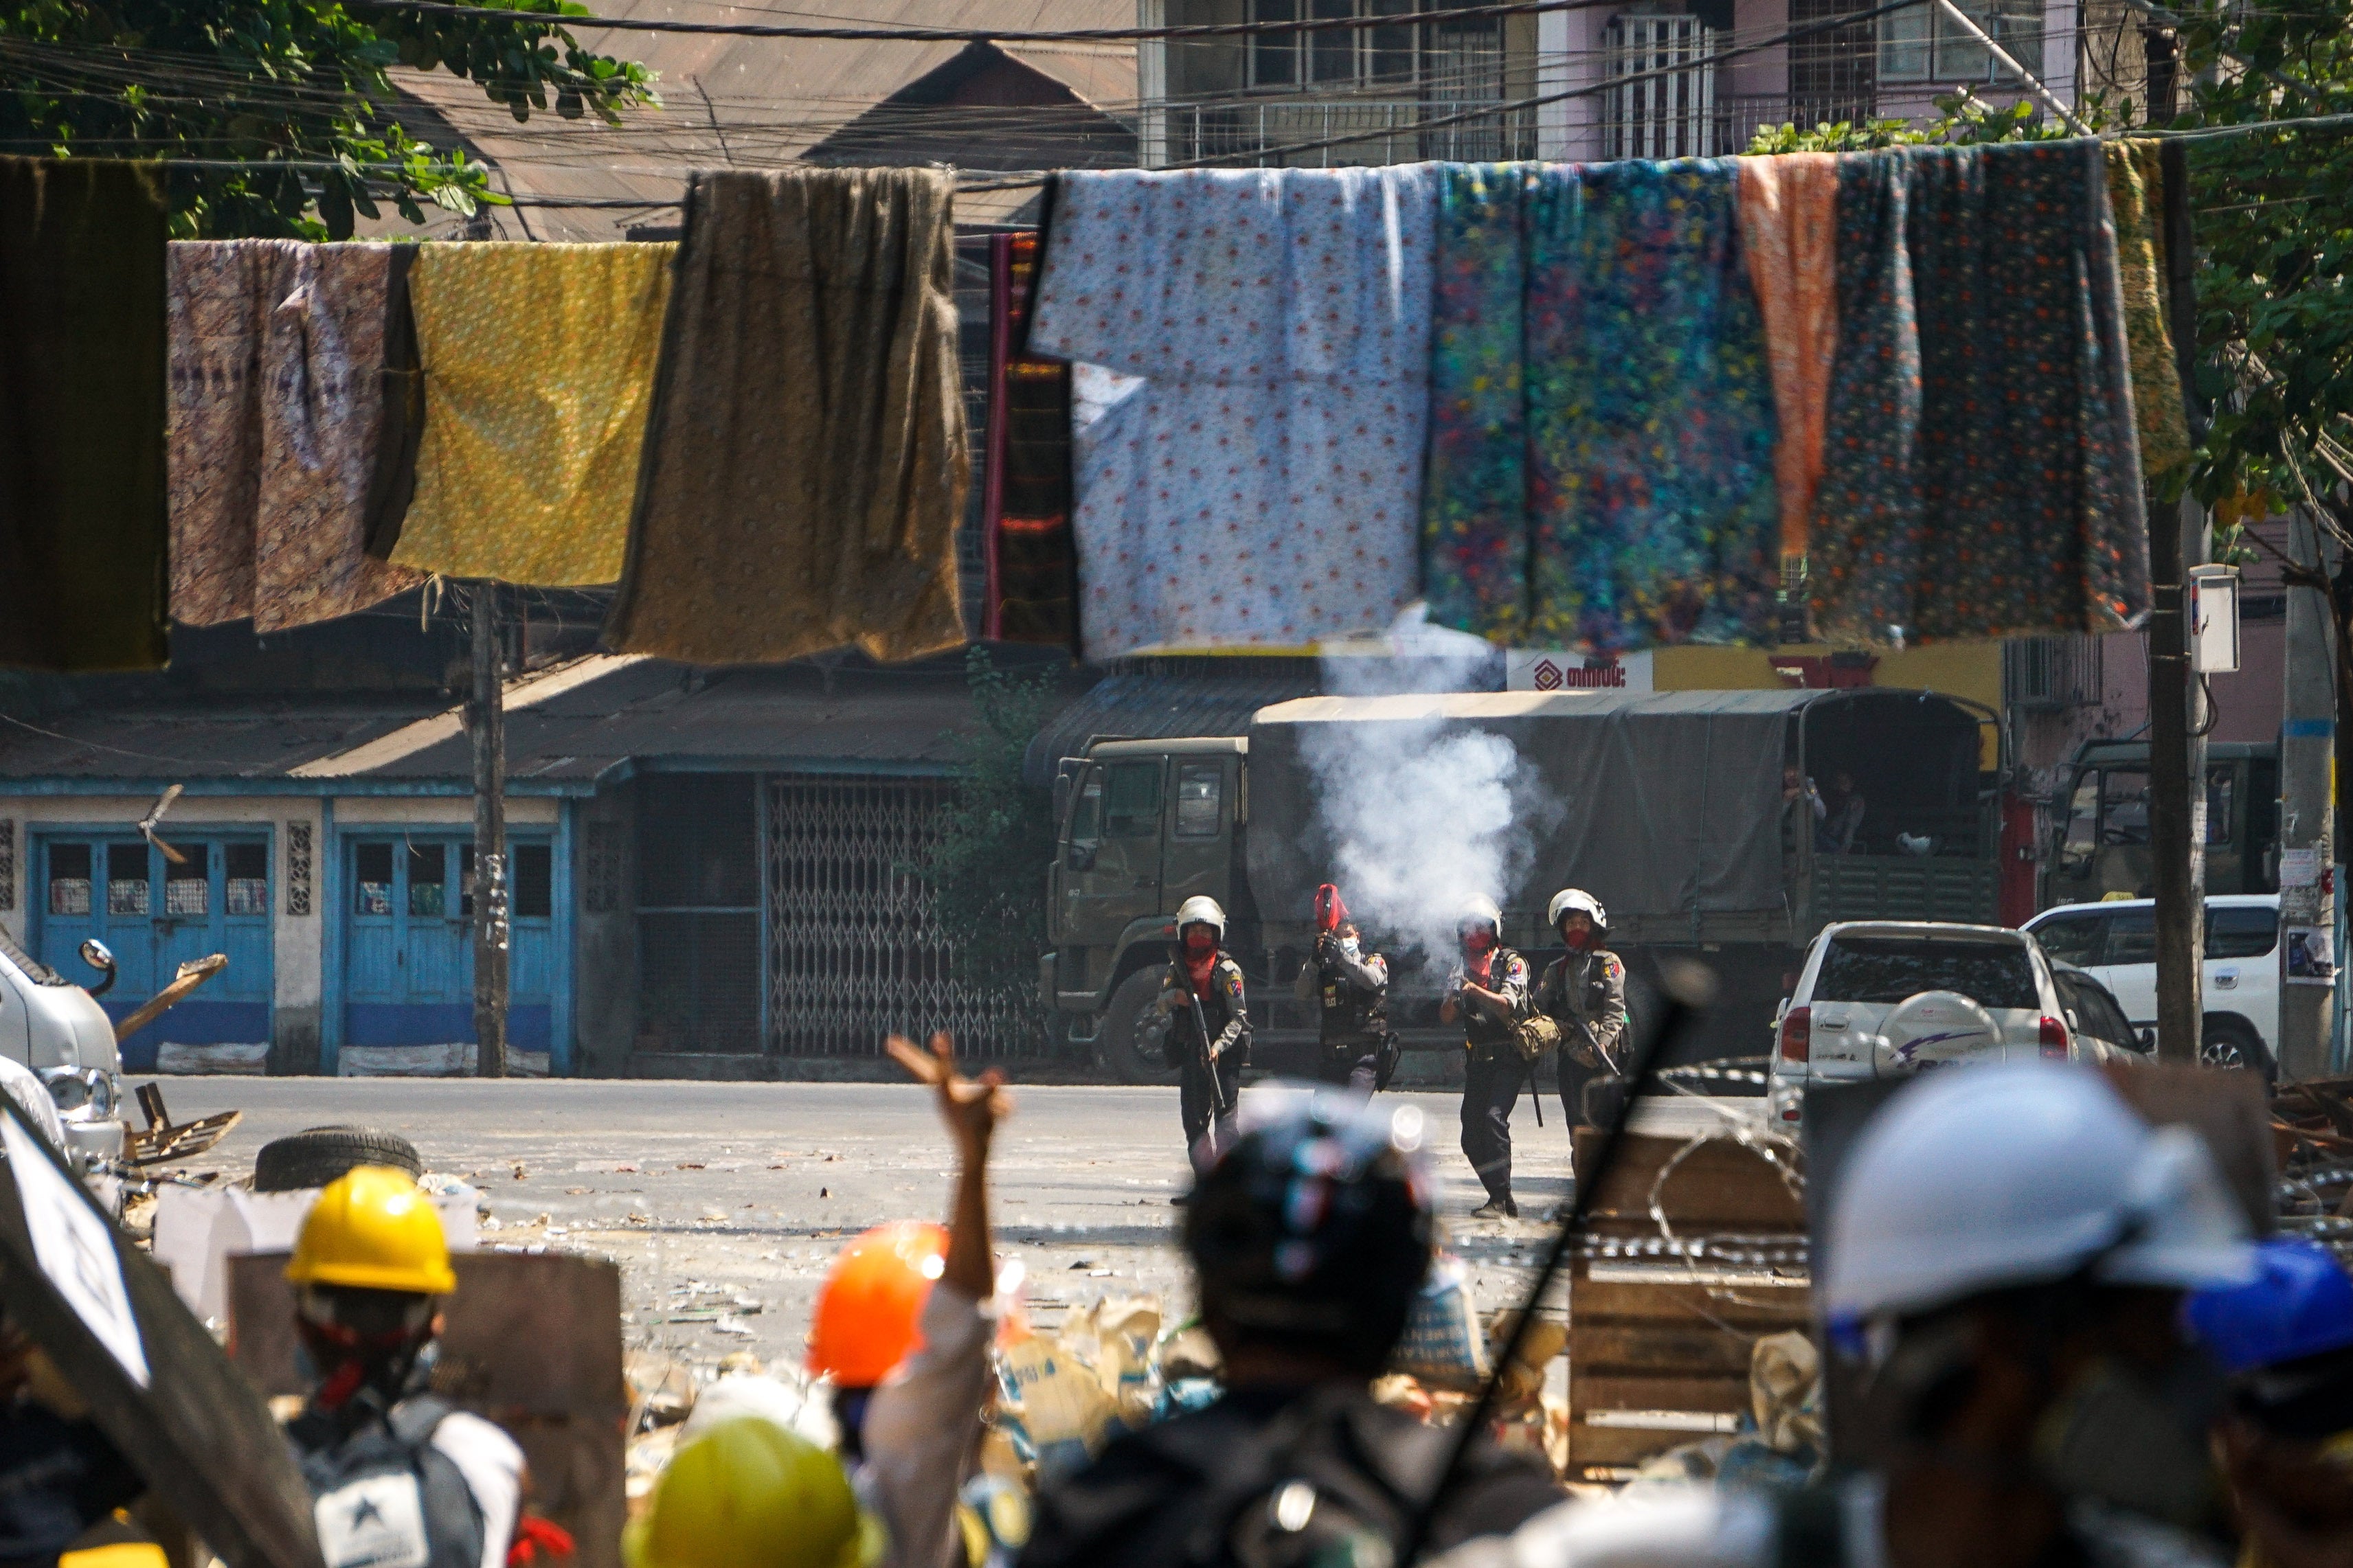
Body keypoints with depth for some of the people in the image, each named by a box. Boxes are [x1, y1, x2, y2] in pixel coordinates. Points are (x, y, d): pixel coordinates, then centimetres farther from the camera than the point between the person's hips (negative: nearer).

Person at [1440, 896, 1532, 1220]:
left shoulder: (1512, 964, -2)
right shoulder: (1462, 969, 15)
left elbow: (1507, 1006, -15)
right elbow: (1446, 1018, 9)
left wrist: (1476, 990, -28)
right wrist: (1453, 997, -12)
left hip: (1508, 1057, -6)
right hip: (1477, 1061, 6)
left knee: (1494, 1118, -23)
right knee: (1472, 1137, 1)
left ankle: (1501, 1199, -24)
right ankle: (1500, 1198, 13)